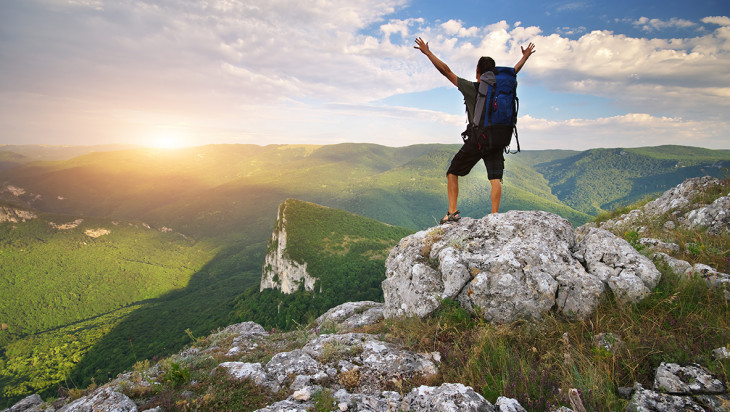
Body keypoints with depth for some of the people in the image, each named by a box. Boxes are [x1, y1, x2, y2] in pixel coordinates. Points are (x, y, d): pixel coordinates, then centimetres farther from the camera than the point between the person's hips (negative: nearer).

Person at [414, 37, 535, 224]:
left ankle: (452, 211, 3)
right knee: (495, 178, 1)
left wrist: (427, 52, 3)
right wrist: (525, 56, 46)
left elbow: (445, 70, -3)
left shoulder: (470, 88, -5)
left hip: (476, 140, -3)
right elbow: (514, 71, 27)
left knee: (452, 173, 9)